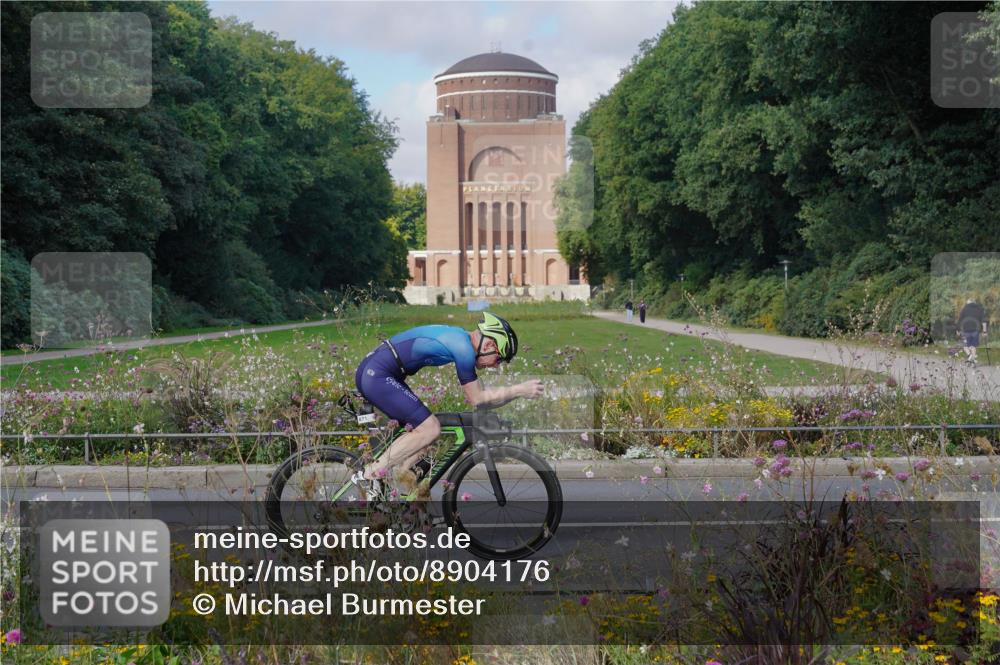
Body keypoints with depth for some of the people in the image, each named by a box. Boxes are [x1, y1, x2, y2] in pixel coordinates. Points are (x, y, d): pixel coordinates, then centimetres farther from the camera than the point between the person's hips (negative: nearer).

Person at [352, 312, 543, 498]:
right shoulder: (463, 348, -16)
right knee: (430, 429, -9)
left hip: (369, 371, 10)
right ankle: (370, 474, -7)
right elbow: (477, 399, -8)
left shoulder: (460, 335, 14)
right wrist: (520, 390, -4)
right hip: (378, 376, -10)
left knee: (421, 431, 11)